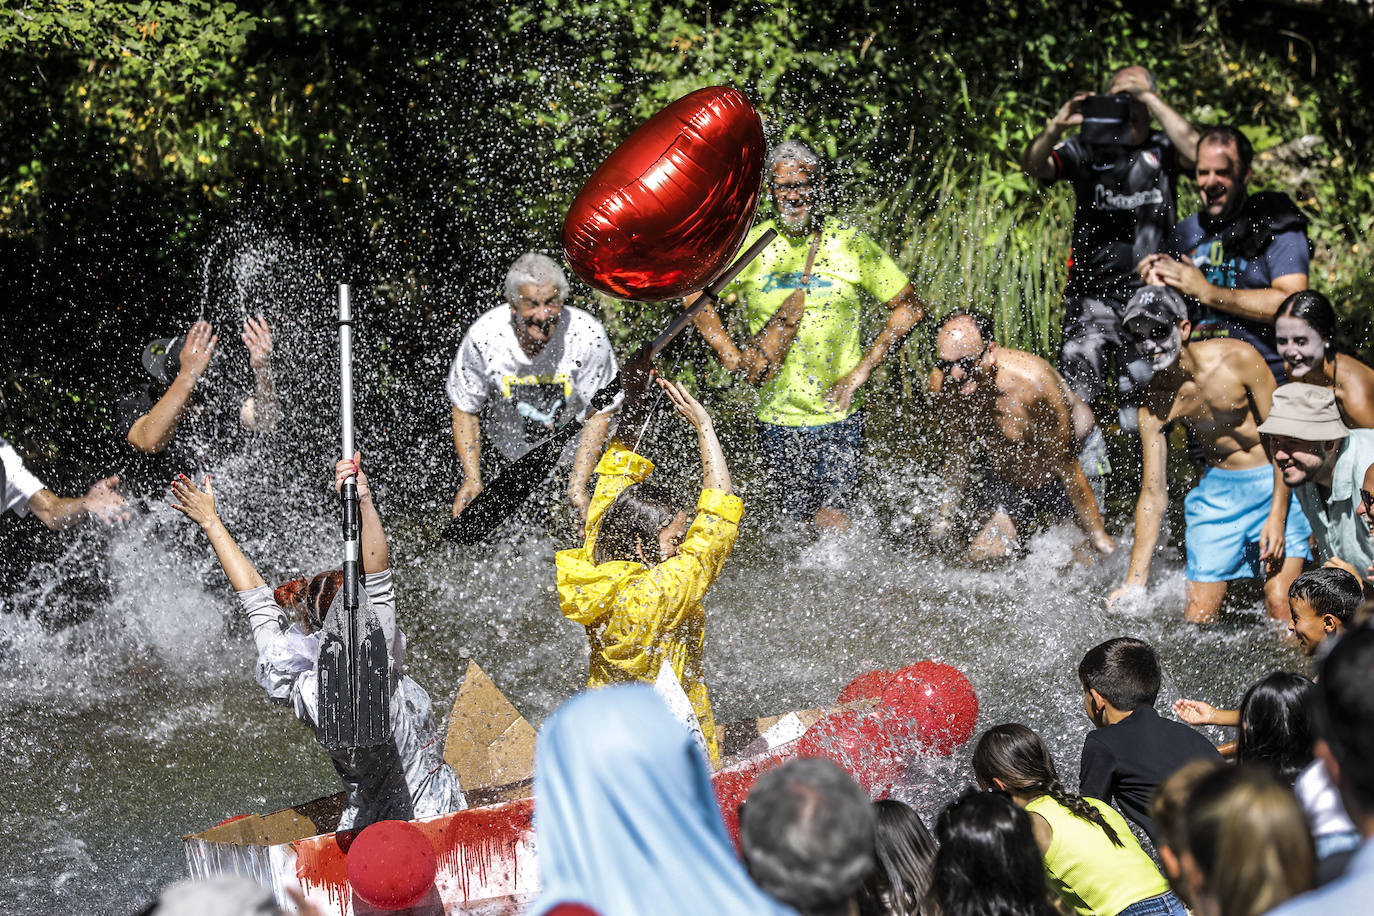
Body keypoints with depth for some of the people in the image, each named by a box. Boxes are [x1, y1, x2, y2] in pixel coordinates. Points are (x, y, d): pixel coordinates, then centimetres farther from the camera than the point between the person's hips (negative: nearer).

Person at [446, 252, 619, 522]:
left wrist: (578, 486, -23)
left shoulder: (588, 336, -24)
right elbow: (465, 411, -9)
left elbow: (599, 414, -16)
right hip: (504, 459, 0)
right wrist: (472, 479, -18)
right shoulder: (484, 337, -22)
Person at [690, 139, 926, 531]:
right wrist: (735, 360, -1)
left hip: (837, 415, -2)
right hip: (776, 416, 2)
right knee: (793, 521, 7)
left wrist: (861, 371, -5)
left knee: (833, 520, -13)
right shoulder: (749, 246, 0)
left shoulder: (852, 244, -1)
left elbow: (910, 307, 4)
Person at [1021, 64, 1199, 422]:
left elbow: (1194, 149, -12)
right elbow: (1032, 166, -3)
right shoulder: (1087, 149, 7)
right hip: (1093, 293, 0)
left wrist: (1150, 98, -12)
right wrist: (1056, 127, -22)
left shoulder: (1161, 151, 8)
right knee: (1077, 395, -9)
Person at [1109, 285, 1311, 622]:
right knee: (1198, 616, -4)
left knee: (1281, 606, -16)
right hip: (1217, 491, 3)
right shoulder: (1154, 402, -8)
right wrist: (1135, 579, -8)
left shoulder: (1238, 358, -17)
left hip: (1273, 483, -3)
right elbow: (1153, 495, -4)